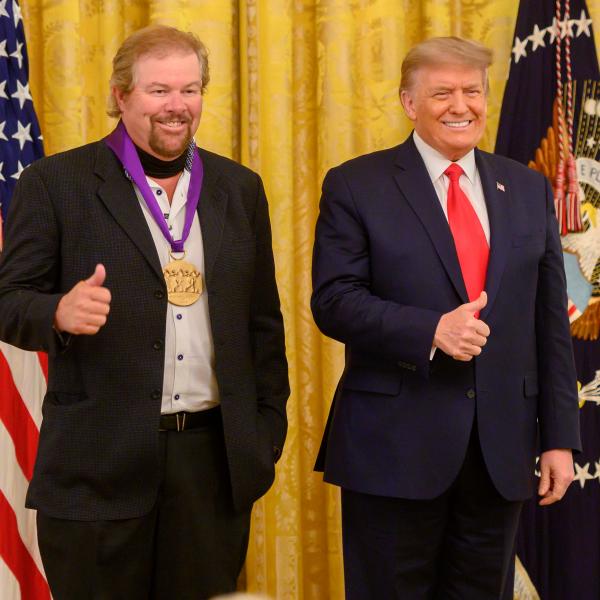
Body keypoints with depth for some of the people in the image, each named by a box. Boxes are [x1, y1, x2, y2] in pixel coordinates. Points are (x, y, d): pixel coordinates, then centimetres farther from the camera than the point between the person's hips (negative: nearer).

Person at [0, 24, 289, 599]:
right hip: (99, 466, -3)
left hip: (216, 459, 3)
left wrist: (269, 427, 9)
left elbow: (262, 319, 14)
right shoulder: (55, 183, -1)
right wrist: (61, 312, -24)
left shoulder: (240, 187, 10)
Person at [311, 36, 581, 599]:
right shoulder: (355, 186, -2)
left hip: (501, 448, 4)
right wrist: (431, 330, -23)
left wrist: (559, 436, 5)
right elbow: (333, 301, -9)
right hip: (395, 446, -3)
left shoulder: (528, 189, 9)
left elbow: (550, 323, 9)